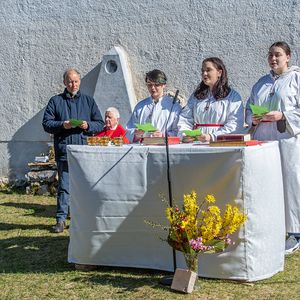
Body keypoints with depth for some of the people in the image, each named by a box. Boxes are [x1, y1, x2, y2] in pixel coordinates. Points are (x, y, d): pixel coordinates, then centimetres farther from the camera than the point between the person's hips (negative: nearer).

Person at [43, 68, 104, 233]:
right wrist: (62, 125, -13)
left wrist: (87, 125, -9)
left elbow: (100, 124, 11)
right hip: (64, 150, -1)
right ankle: (61, 220, 6)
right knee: (64, 187, 0)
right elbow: (47, 124, 4)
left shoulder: (88, 101, 13)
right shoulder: (55, 101, 10)